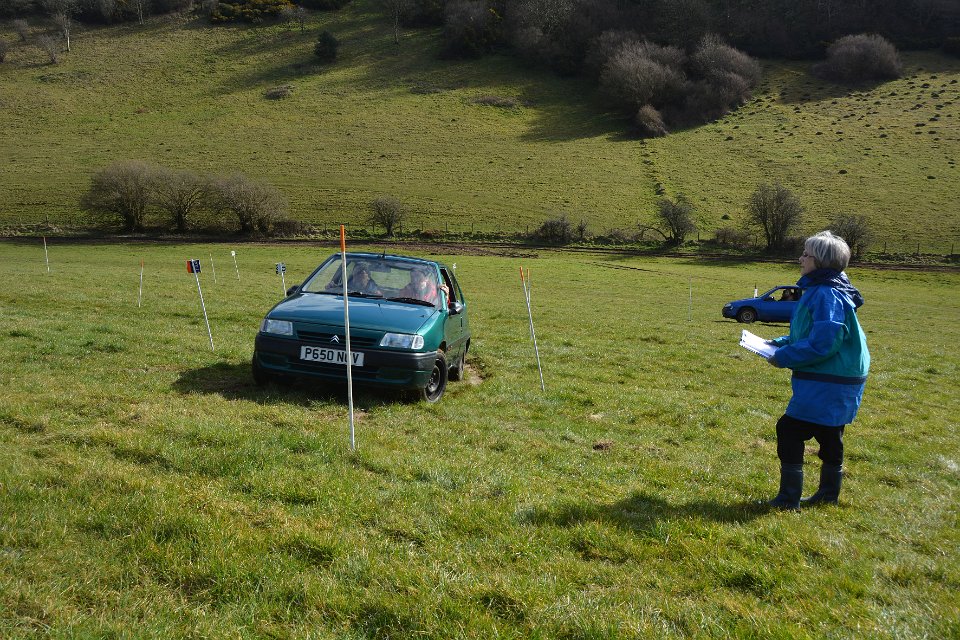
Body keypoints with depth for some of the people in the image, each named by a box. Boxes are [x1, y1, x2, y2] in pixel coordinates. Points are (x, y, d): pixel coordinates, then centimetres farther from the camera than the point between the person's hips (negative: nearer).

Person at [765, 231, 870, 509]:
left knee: (789, 429, -6)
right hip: (838, 381, 11)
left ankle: (789, 497, 1)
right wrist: (779, 343, 11)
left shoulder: (827, 295, -22)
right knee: (828, 436, 20)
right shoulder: (820, 291, 12)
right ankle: (829, 493, 34)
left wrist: (783, 357, -17)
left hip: (827, 385, -11)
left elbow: (822, 343, -26)